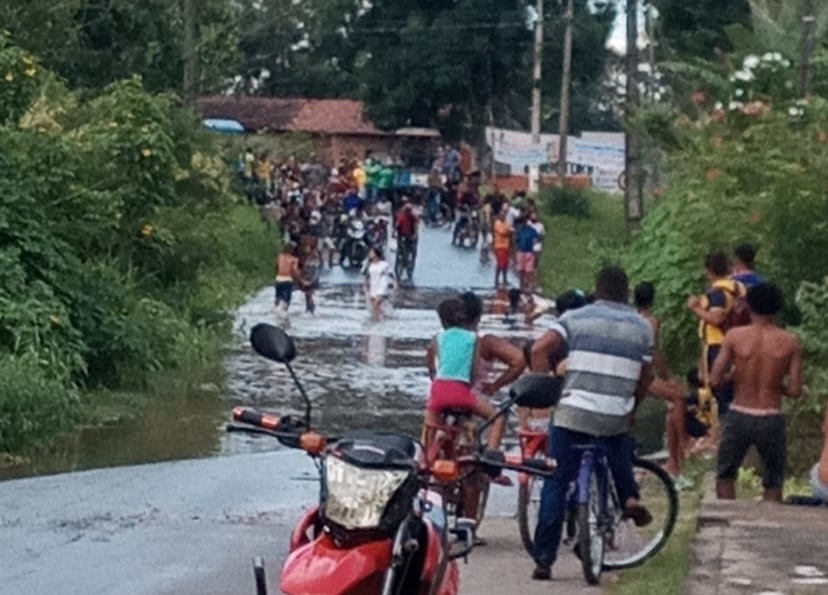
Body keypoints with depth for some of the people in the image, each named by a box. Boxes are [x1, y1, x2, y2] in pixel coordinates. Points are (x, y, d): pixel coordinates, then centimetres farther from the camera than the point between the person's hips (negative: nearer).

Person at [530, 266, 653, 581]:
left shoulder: (575, 318, 6)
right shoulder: (642, 327, 10)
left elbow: (539, 349, -8)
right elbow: (645, 381, 9)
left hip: (572, 413, -1)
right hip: (616, 419, 1)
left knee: (555, 486, 4)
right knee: (620, 454, 37)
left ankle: (544, 561, 2)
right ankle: (629, 498, 17)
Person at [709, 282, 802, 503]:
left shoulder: (735, 336, -7)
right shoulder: (790, 342, -6)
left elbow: (715, 380, -8)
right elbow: (795, 391, -6)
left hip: (738, 417, 0)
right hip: (771, 420, 0)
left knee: (725, 475, 20)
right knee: (773, 484, 17)